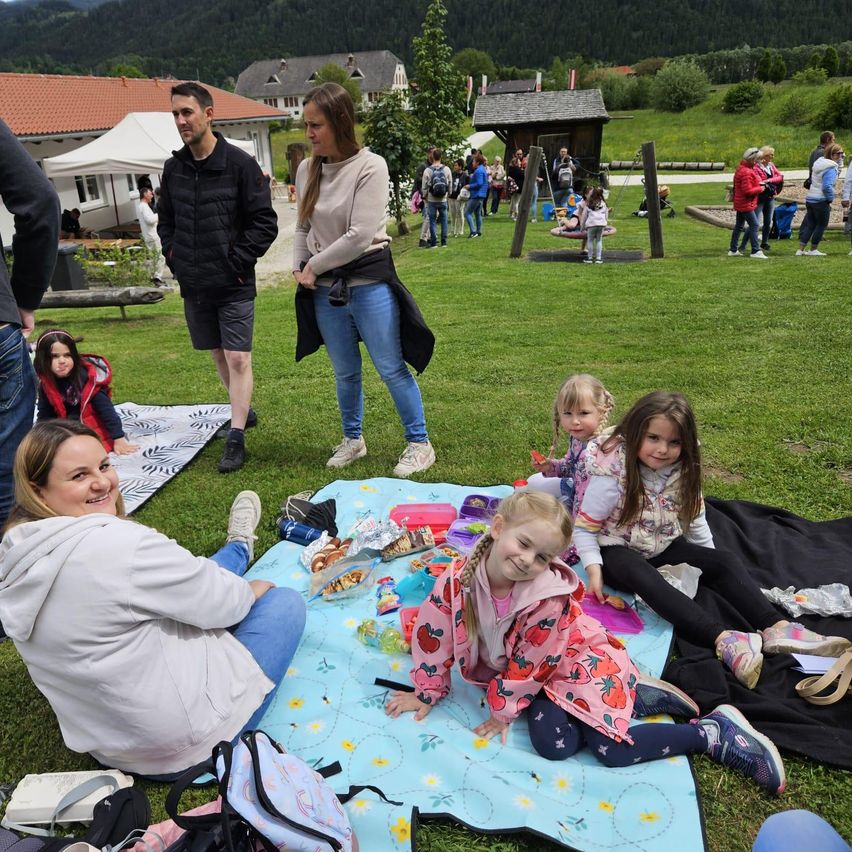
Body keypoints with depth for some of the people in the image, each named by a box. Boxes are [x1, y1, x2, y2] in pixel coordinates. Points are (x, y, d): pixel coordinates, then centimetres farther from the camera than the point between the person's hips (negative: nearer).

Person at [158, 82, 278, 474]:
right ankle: (243, 411, 34)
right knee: (219, 355, 15)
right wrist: (174, 258, 5)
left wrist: (237, 262, -13)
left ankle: (235, 438, 0)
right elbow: (165, 219, 19)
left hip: (233, 285, -5)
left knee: (238, 358, -6)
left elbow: (265, 222, -8)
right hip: (193, 285, 6)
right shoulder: (173, 167, 7)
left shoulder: (240, 164, -8)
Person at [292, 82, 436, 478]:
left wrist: (314, 266, -10)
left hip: (369, 283, -5)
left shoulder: (369, 167, -13)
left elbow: (360, 237, -19)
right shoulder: (307, 169, 4)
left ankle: (419, 444, 17)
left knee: (391, 368, 1)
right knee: (345, 372, 16)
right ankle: (352, 439, 34)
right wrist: (299, 268, 0)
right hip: (325, 289, 5)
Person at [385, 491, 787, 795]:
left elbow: (530, 665, -19)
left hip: (580, 661, -5)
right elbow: (432, 635, -9)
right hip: (540, 676, 5)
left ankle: (715, 730, -1)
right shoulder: (456, 581, -21)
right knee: (553, 746, -18)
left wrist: (502, 709, -9)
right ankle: (638, 696, 4)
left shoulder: (549, 597, -30)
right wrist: (427, 693, 0)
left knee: (612, 749, -19)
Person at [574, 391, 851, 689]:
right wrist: (594, 569, -27)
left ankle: (775, 628, -26)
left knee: (725, 560, -14)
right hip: (618, 551, -6)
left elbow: (695, 520, 9)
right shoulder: (613, 473, -23)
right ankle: (723, 639, -49)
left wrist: (712, 564, 7)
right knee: (644, 577, -38)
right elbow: (584, 528, -16)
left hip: (662, 547, 6)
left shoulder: (682, 473, -5)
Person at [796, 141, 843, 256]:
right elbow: (827, 186, -23)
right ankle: (813, 250, 10)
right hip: (821, 200, -8)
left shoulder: (819, 163, 11)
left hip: (810, 198, 8)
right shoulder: (831, 168, -15)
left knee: (809, 224, 11)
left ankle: (800, 249, 7)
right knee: (821, 225, 4)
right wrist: (831, 198, -11)